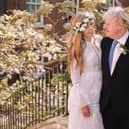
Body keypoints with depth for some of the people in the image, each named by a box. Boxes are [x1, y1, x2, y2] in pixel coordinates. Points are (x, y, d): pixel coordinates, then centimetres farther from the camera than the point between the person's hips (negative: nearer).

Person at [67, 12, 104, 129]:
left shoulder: (99, 41, 3)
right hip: (83, 97, -5)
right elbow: (75, 79, -12)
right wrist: (83, 103, -13)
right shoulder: (77, 48, -12)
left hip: (99, 96, 5)